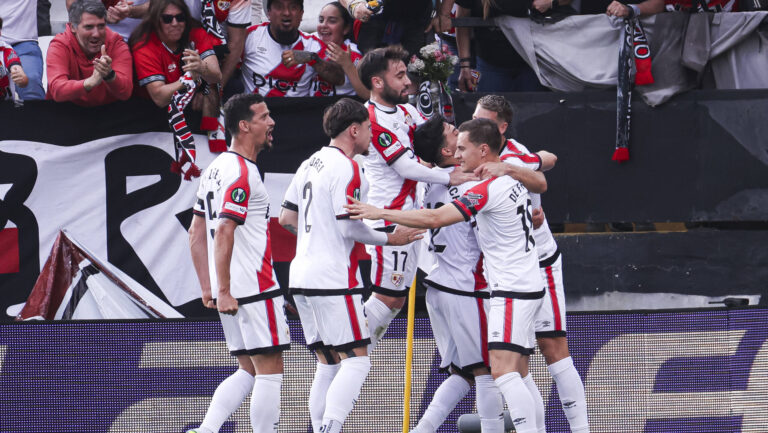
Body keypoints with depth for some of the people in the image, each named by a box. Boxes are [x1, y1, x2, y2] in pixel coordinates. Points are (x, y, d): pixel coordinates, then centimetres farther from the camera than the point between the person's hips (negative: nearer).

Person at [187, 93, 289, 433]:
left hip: (231, 293, 9)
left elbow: (197, 233, 19)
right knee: (270, 371, -4)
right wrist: (223, 292, -22)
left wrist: (208, 288, 19)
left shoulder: (216, 169, 16)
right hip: (255, 289, -9)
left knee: (249, 371, 14)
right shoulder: (242, 173, -13)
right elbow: (223, 232, -21)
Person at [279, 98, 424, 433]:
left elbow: (287, 218, 19)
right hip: (334, 279, -9)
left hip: (303, 276, 9)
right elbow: (350, 228, -17)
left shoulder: (310, 164, 15)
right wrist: (390, 239, -4)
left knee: (328, 364, 11)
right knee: (356, 360, -9)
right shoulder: (346, 169, -12)